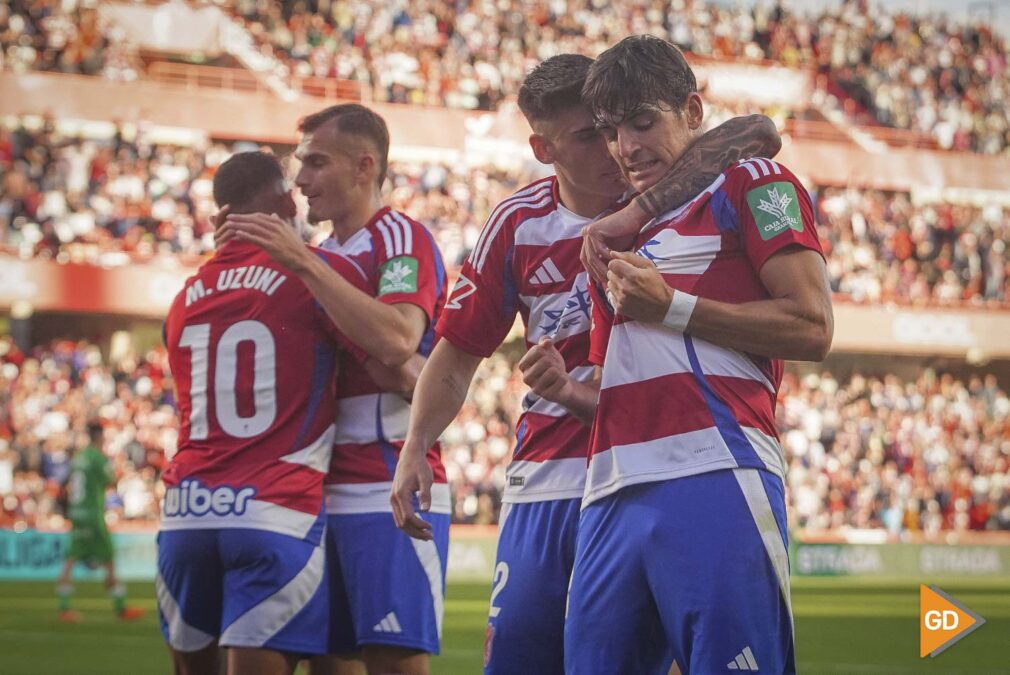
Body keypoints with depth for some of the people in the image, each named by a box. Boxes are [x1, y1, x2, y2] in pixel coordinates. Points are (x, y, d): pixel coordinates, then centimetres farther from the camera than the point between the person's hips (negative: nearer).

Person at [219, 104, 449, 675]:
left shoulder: (402, 238, -6)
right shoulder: (324, 256, 19)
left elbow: (396, 342, -25)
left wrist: (304, 263, -23)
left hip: (388, 496, -8)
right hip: (326, 493, 8)